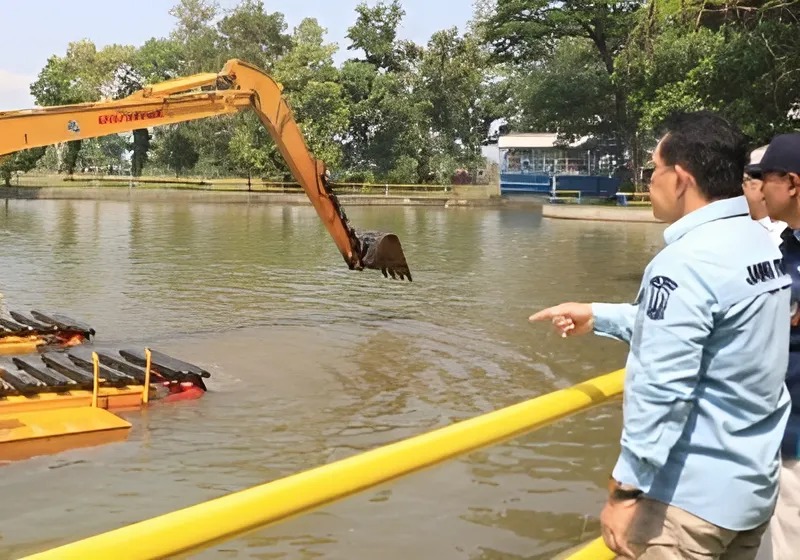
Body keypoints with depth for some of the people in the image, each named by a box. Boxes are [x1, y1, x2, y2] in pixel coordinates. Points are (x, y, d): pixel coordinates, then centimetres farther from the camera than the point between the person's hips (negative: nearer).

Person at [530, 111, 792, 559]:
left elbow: (661, 392, -25)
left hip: (691, 496, -9)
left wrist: (626, 489, -20)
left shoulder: (687, 263, -22)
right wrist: (596, 317, 20)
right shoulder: (762, 244, 6)